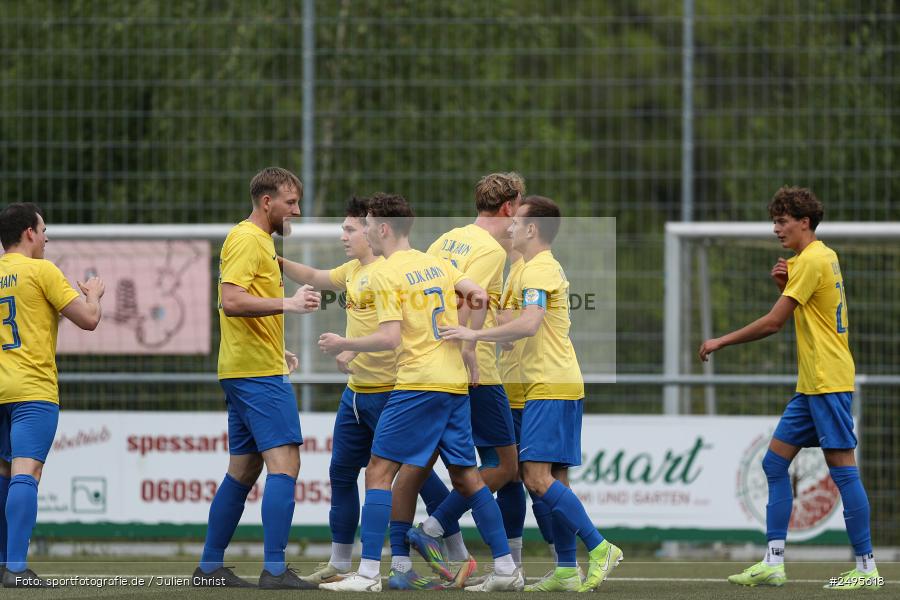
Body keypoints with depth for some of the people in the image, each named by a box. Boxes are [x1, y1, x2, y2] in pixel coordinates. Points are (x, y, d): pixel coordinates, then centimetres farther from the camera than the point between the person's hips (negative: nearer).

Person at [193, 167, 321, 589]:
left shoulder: (258, 239, 20)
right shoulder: (247, 239, -11)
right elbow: (231, 301, -23)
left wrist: (278, 350, 22)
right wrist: (287, 304, -27)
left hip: (247, 371, 11)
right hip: (258, 372, -11)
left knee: (244, 470, 13)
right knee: (284, 463, -14)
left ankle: (210, 567, 16)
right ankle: (275, 570, -19)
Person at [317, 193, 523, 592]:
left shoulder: (386, 274, -7)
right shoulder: (435, 264, 14)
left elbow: (390, 338, -15)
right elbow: (479, 297, 10)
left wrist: (343, 345, -2)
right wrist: (468, 349, 19)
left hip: (418, 383, -8)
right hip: (456, 382, 8)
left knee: (379, 471, -5)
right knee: (465, 476, 13)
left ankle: (369, 573, -12)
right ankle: (506, 569, 11)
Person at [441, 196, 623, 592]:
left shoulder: (539, 269, -12)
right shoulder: (548, 266, 21)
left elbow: (530, 323, -26)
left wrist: (476, 335, -21)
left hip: (550, 388, -10)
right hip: (560, 385, 10)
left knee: (538, 478, -15)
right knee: (553, 483, 8)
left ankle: (599, 548, -16)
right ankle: (566, 571, 7)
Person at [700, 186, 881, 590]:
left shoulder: (811, 260, -14)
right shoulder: (824, 257, 16)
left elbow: (773, 322, -14)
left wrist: (721, 342, -6)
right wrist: (785, 283, 4)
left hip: (829, 382, -10)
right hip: (811, 384, 10)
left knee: (842, 467, -8)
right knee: (775, 462, 7)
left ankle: (866, 568, -5)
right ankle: (773, 564, 7)